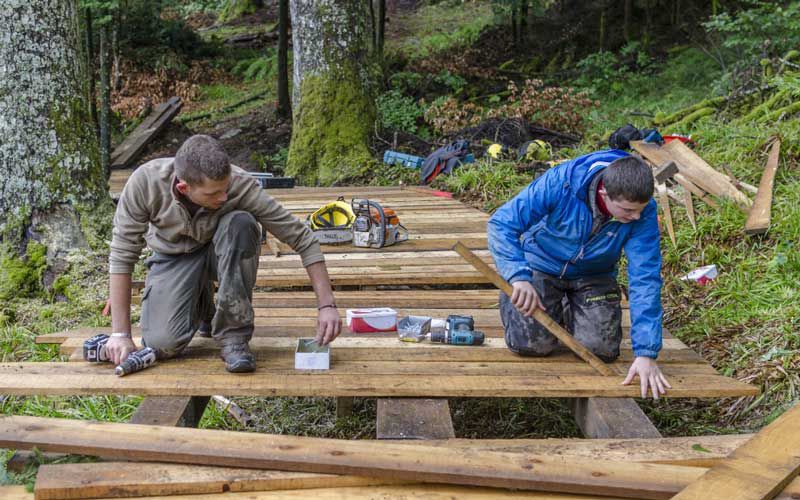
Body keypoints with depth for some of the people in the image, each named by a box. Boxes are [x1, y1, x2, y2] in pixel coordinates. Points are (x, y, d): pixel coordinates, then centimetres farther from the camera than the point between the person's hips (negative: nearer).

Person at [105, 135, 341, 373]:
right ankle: (202, 306, 14)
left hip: (220, 251, 0)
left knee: (241, 223, -35)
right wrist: (121, 334, -23)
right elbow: (122, 254, -22)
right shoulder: (145, 182, -30)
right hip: (174, 257, 1)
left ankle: (234, 336, -21)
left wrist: (326, 305, -29)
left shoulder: (240, 184, -31)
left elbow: (300, 236, -25)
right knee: (163, 344, -23)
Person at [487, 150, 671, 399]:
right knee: (533, 343, -16)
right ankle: (510, 297, 17)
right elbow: (502, 223, -29)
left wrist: (646, 353, -31)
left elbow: (645, 280, -27)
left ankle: (570, 311, 21)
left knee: (602, 349, -11)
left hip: (593, 275, 2)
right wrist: (519, 276, -45)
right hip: (542, 265, -2)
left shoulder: (643, 211, -26)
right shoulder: (560, 182, -33)